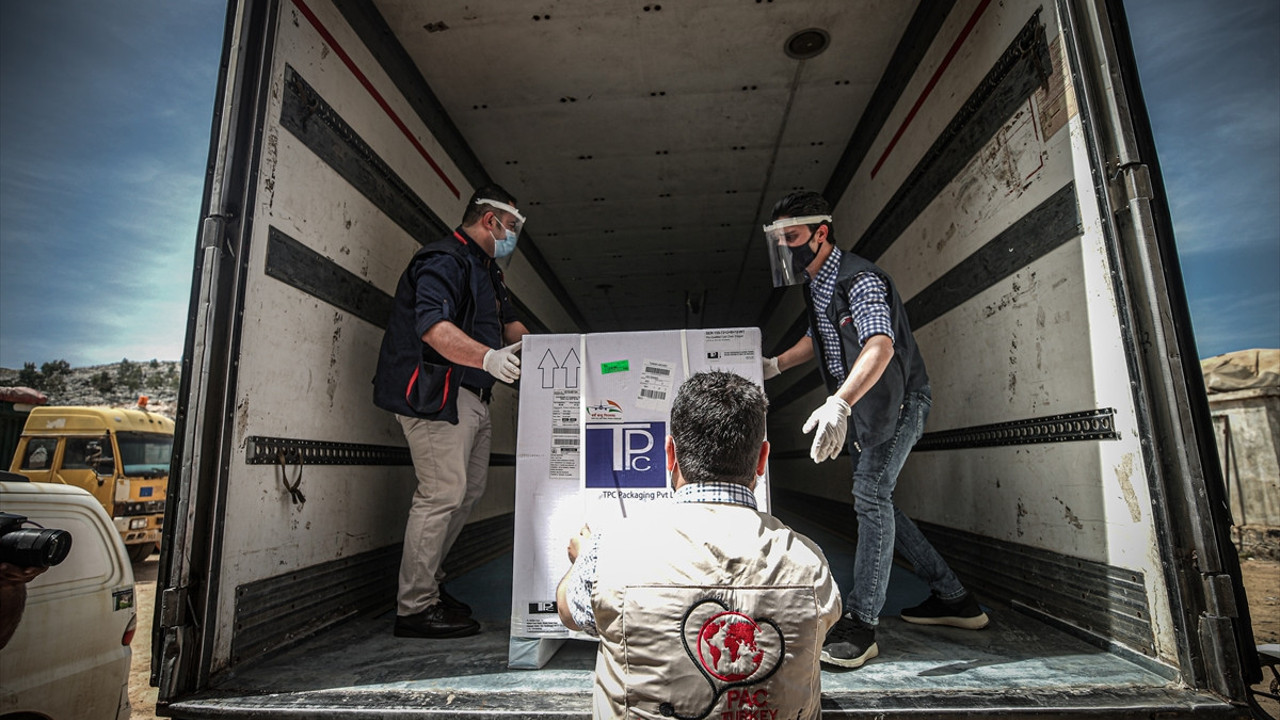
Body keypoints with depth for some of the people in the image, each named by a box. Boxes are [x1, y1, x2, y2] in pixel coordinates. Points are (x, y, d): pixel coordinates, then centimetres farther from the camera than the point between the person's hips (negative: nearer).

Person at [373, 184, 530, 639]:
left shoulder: (485, 269, 23)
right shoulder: (445, 260, -12)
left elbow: (509, 324, 29)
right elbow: (433, 327, -28)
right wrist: (488, 357, -41)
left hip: (469, 397, 11)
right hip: (436, 393, -11)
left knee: (468, 491, 14)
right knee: (442, 494, -9)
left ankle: (426, 583, 28)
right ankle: (415, 608, 4)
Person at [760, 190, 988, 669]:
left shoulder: (859, 279, -24)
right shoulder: (816, 284, 6)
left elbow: (880, 346, -40)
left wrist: (838, 404, -54)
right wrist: (774, 366, 10)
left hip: (896, 402, -9)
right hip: (860, 409, 10)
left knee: (870, 494, -19)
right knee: (873, 500, 12)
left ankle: (860, 624, -12)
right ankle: (952, 598, 26)